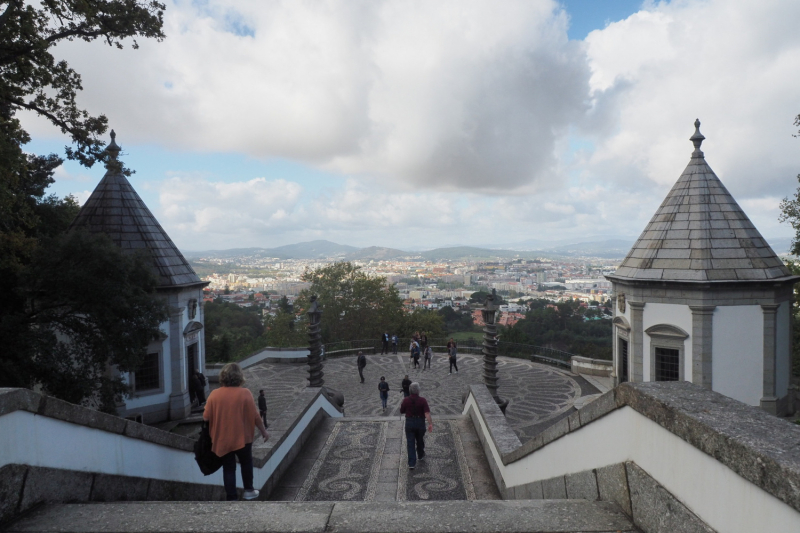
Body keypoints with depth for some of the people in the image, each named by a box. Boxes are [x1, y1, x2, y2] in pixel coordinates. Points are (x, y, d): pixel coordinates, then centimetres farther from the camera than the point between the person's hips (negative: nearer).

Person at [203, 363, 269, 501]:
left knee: (228, 468, 14)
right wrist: (263, 430, 4)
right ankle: (248, 491, 32)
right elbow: (255, 416, -10)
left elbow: (206, 418, -3)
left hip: (222, 439, 1)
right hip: (242, 437, -1)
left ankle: (232, 498, 17)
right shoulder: (244, 393, -14)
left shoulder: (214, 394, -8)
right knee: (246, 463, 22)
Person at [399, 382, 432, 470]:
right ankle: (420, 456, 44)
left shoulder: (406, 400, -9)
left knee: (410, 443, 3)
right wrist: (430, 424, -19)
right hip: (420, 423, 0)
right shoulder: (423, 400, -14)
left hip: (409, 423, 0)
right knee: (420, 441, 23)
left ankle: (411, 463, -2)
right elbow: (427, 413, -20)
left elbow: (401, 412, 3)